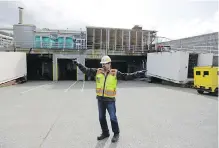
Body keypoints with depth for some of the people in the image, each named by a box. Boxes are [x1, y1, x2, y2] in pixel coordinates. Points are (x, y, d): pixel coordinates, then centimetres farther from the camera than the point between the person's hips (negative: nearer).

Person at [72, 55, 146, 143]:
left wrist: (138, 74, -15)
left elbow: (126, 76, -8)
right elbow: (86, 71, 8)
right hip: (100, 99, 4)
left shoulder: (115, 73, -7)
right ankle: (105, 133, 36)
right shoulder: (97, 71, 1)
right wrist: (78, 64, 6)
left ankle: (116, 134, 28)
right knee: (101, 117, 16)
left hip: (110, 100, -4)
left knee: (113, 117, 6)